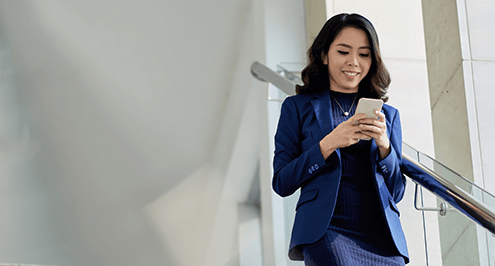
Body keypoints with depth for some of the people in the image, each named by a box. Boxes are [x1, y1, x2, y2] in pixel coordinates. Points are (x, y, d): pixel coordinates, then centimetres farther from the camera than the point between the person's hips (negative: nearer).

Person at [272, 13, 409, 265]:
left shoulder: (388, 115, 19)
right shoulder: (297, 107, 11)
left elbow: (396, 192, 16)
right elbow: (281, 183, 4)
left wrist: (384, 146, -3)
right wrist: (328, 144, -9)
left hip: (381, 236, 4)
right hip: (326, 233, -3)